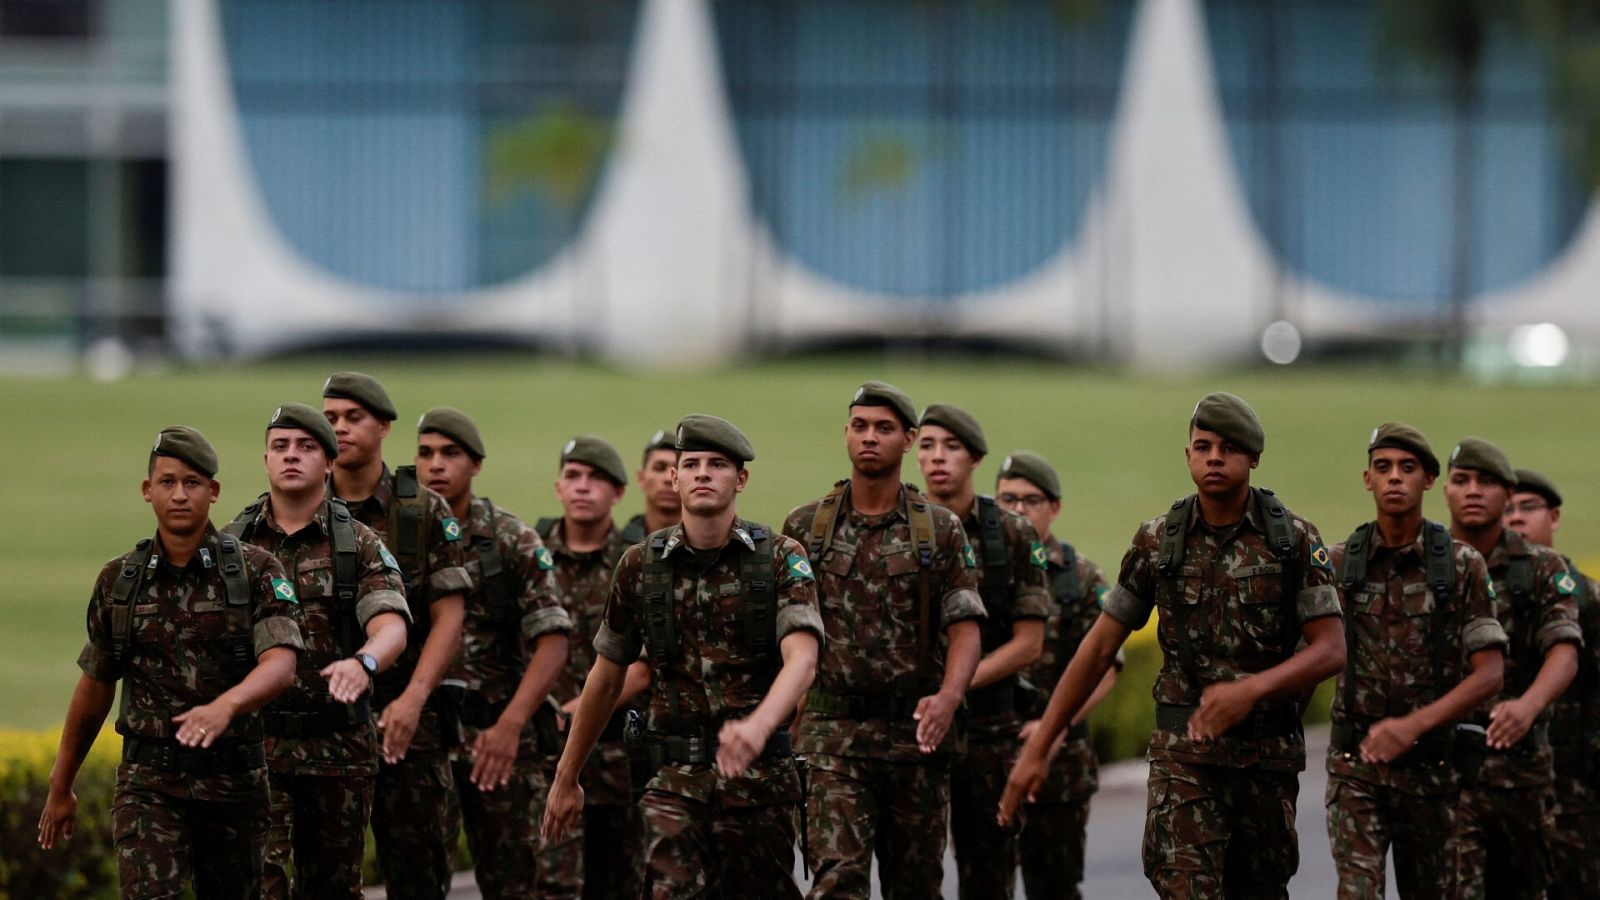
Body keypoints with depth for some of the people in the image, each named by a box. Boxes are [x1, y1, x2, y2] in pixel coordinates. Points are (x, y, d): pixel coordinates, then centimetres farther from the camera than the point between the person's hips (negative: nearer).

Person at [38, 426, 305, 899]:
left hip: (233, 778, 0)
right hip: (149, 783, 0)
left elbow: (280, 666, -21)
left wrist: (224, 706, -42)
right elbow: (95, 687, 15)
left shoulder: (256, 571, -6)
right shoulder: (119, 581, 3)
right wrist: (60, 787, 20)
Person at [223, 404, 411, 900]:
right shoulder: (233, 545, 5)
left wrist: (363, 663, -38)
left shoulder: (361, 546, 1)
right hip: (257, 744, 0)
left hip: (339, 748, 1)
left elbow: (391, 627, -15)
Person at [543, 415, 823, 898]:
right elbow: (606, 677, 15)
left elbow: (802, 659, -19)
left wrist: (757, 726, -39)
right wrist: (566, 777, 19)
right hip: (676, 777, 0)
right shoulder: (641, 565, 4)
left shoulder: (781, 559, -3)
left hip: (759, 775, 0)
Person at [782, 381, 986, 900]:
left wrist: (949, 696, -22)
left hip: (915, 735, 1)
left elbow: (965, 628, -4)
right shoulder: (805, 528, 7)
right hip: (833, 735, -1)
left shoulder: (941, 531, 4)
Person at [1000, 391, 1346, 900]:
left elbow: (1331, 651, -8)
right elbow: (1099, 647, 5)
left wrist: (1252, 688, -27)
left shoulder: (1295, 541, -3)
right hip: (1185, 756, -1)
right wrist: (1038, 747, 2)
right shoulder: (1157, 543, 1)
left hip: (1269, 756, 1)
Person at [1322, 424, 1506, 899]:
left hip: (1430, 765, 0)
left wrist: (1413, 725, -20)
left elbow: (1489, 674, -9)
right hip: (1356, 765, 0)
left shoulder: (1463, 566, -4)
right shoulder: (1340, 564, 2)